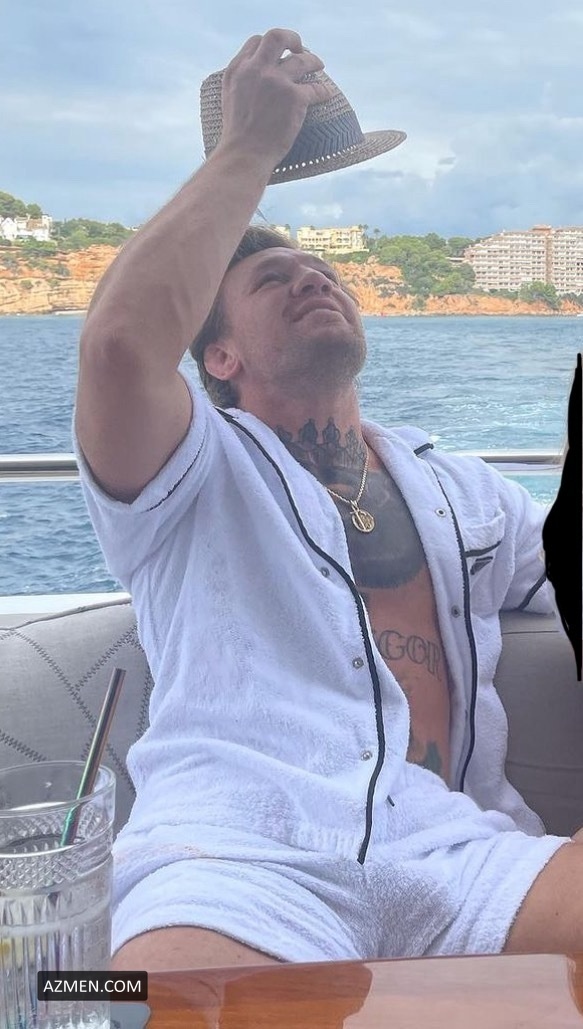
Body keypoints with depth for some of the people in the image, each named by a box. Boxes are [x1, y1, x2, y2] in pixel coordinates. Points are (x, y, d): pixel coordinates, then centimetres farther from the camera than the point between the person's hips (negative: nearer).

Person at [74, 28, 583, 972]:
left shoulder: (463, 490, 27)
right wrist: (248, 149, 0)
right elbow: (120, 342, -10)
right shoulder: (199, 476, 11)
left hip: (457, 853, 4)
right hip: (236, 854, -3)